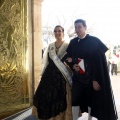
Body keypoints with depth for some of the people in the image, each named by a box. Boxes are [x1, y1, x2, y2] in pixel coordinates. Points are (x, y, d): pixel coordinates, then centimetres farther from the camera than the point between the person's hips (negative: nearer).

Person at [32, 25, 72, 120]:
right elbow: (47, 61, 15)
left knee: (60, 98, -2)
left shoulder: (68, 46, 0)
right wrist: (43, 74, 13)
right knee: (47, 96, 5)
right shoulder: (50, 46, 13)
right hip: (50, 75, 4)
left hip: (61, 76, -4)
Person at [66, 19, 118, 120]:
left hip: (91, 76, -3)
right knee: (75, 101, 0)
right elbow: (69, 59, 14)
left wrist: (96, 79, -17)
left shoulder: (94, 41, -7)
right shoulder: (73, 43, 6)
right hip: (77, 77, 3)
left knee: (91, 101, 6)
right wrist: (73, 66, -9)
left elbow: (99, 61, -11)